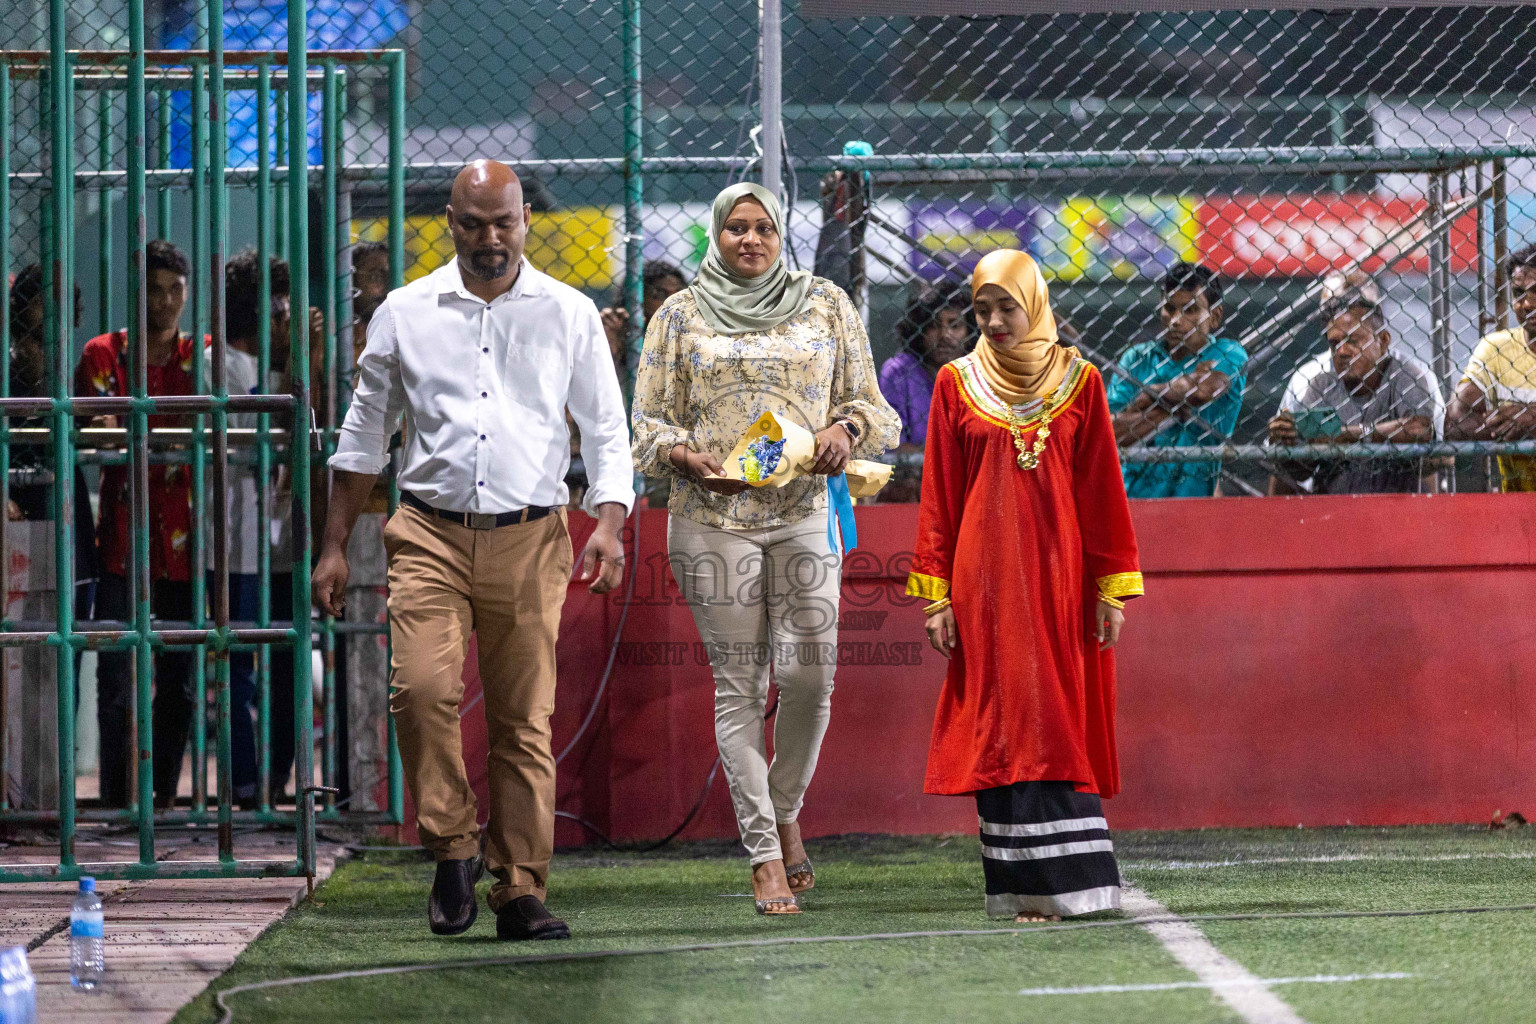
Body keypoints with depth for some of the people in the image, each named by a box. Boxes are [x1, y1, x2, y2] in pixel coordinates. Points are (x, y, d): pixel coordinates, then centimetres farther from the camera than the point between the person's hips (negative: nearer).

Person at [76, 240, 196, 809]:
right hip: (123, 545, -3)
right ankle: (118, 805, -3)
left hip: (184, 544, 3)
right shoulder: (103, 355, 5)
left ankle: (165, 800, 15)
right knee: (118, 685, -7)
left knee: (180, 685, 6)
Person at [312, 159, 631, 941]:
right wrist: (334, 546, 12)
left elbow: (606, 429, 10)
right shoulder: (405, 314, 8)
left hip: (529, 539, 0)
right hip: (430, 533, 0)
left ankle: (521, 890, 4)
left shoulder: (570, 316, 8)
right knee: (423, 687, -20)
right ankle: (452, 851, -3)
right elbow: (364, 434, 15)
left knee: (526, 718, -2)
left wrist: (609, 524, -6)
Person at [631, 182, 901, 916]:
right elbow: (647, 424, 7)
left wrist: (847, 429, -10)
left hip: (805, 514, 1)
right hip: (713, 519, -1)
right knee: (738, 684, -3)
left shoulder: (826, 305, 12)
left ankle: (785, 811, 20)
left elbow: (875, 408, 13)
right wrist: (688, 458, -13)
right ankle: (764, 855, 0)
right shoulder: (681, 317, 9)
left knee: (810, 674, -7)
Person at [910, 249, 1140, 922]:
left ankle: (1061, 881, 1)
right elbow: (940, 495, 5)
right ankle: (1022, 886, -2)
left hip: (1060, 576, 0)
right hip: (985, 581, 0)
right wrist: (936, 595, -1)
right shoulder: (956, 384, 6)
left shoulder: (1077, 381, 5)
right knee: (1001, 725, -3)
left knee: (1057, 724, -2)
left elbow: (1102, 489, 5)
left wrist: (1112, 588, 0)